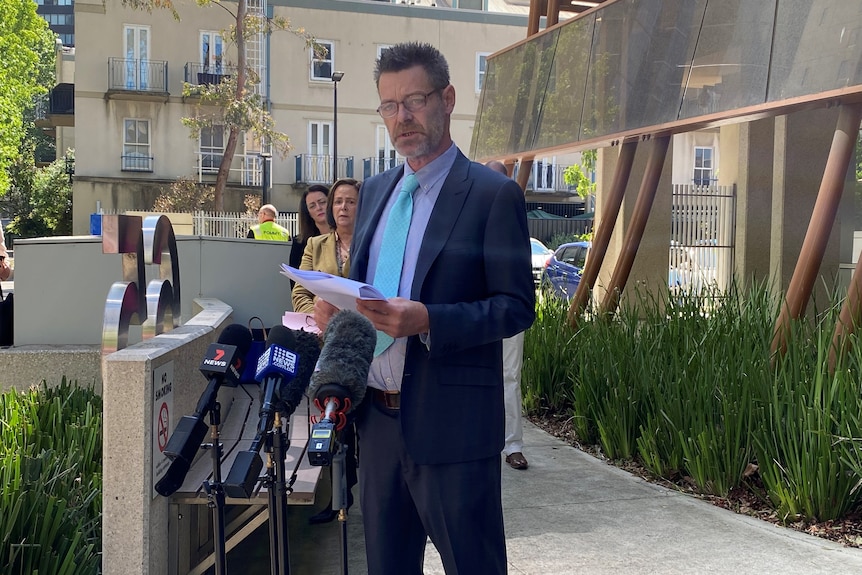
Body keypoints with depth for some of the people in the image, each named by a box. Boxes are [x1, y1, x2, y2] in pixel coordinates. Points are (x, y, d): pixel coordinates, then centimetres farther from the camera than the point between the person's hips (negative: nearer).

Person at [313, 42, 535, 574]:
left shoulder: (494, 194, -8)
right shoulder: (375, 191, 13)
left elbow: (517, 307, -11)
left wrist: (427, 321, -26)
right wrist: (335, 305, -3)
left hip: (451, 424, -6)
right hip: (378, 419, 6)